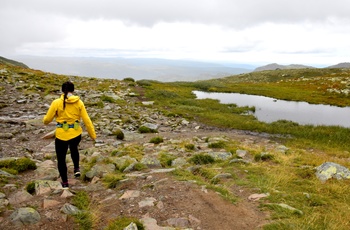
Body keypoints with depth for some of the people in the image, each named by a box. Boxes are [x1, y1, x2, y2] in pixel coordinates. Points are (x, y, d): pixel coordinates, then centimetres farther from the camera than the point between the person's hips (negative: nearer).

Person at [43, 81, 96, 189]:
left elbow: (47, 119, -3)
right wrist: (93, 135, 4)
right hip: (76, 134, 2)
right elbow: (86, 120, -5)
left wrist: (45, 121, 22)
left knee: (61, 159, 17)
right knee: (74, 148, 37)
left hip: (61, 135, -2)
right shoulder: (79, 103, -6)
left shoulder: (56, 103, -11)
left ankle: (65, 183, 29)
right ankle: (77, 168, 29)